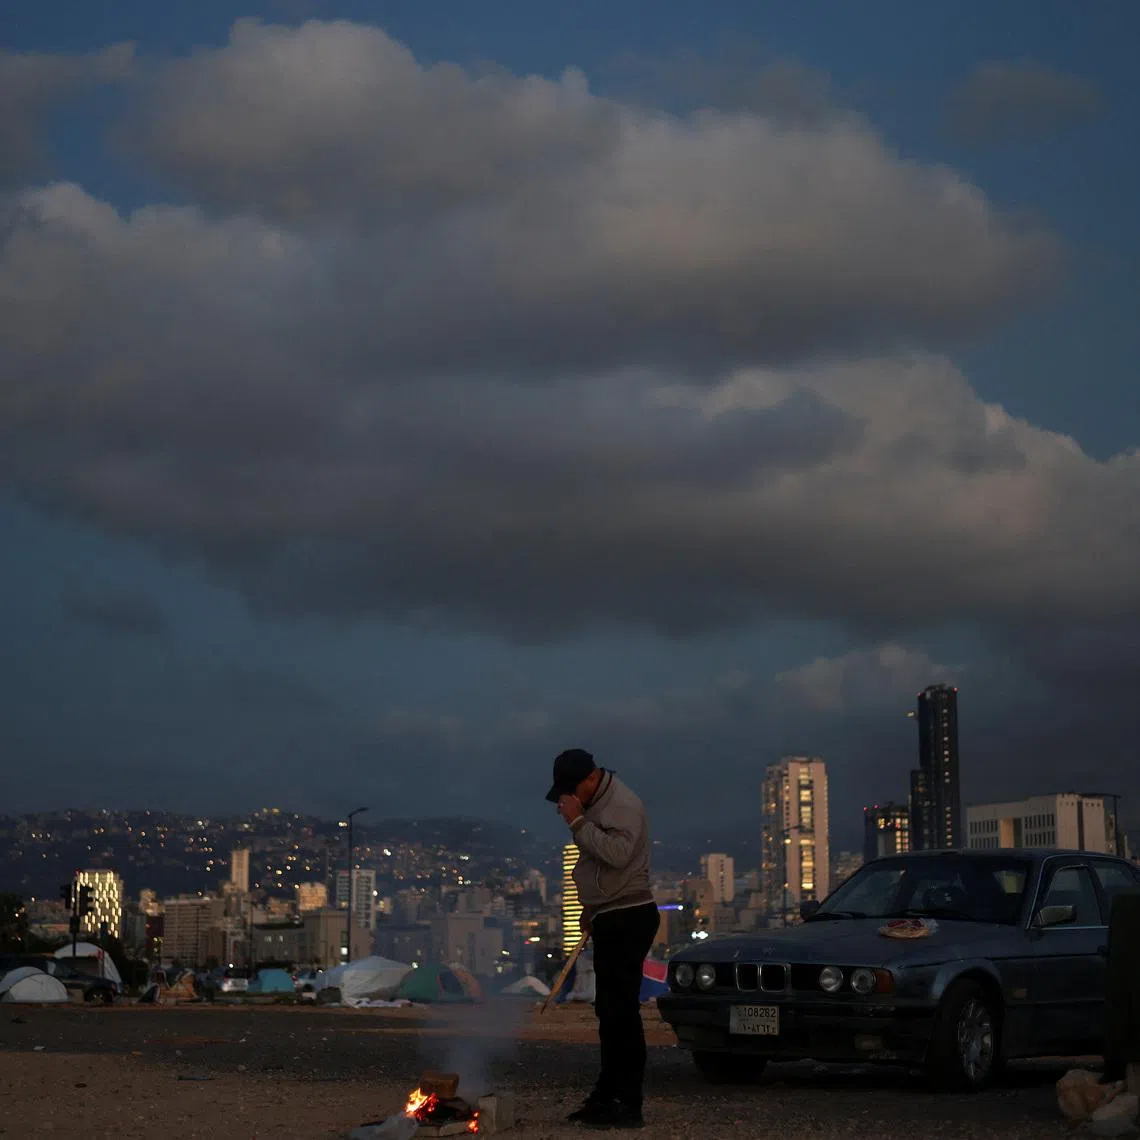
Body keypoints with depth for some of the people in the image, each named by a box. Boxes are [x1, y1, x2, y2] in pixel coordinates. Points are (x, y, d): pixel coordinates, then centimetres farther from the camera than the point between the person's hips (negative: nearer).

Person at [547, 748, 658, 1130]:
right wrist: (591, 907, 22)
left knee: (621, 1011, -12)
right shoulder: (595, 805, 15)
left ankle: (627, 1104, -11)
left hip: (628, 918, -10)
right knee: (609, 1011, 14)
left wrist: (577, 822, -25)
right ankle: (608, 1095, 21)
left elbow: (617, 853, -30)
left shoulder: (622, 805, -15)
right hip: (610, 919, 10)